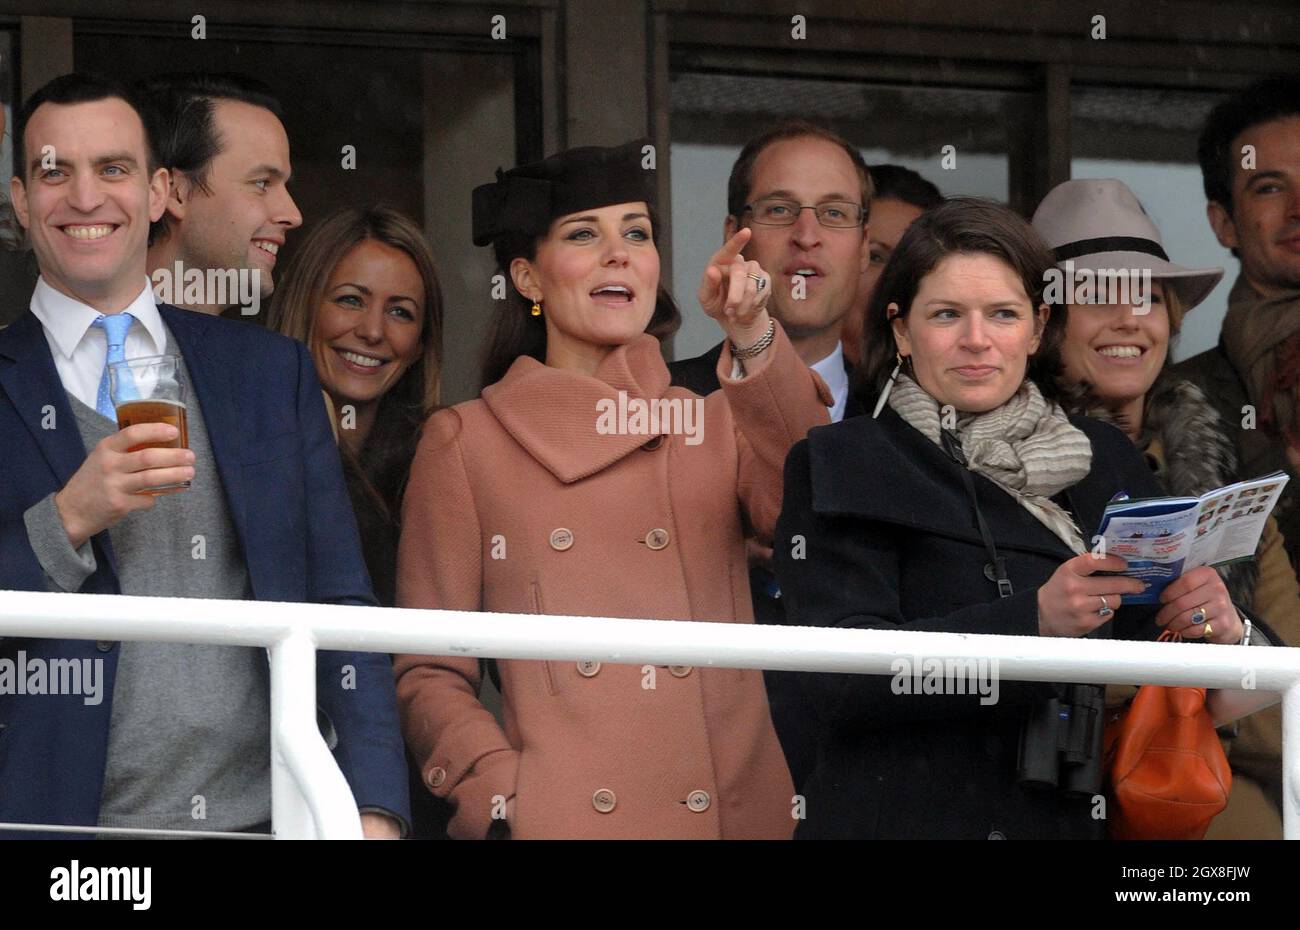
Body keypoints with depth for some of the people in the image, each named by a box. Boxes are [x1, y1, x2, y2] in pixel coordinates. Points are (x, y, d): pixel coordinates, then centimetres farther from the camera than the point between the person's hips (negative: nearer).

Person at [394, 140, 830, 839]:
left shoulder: (715, 422, 14)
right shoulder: (465, 442, 7)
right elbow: (430, 673, 6)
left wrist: (754, 343, -15)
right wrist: (504, 800, -10)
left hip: (734, 813, 2)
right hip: (557, 819, -2)